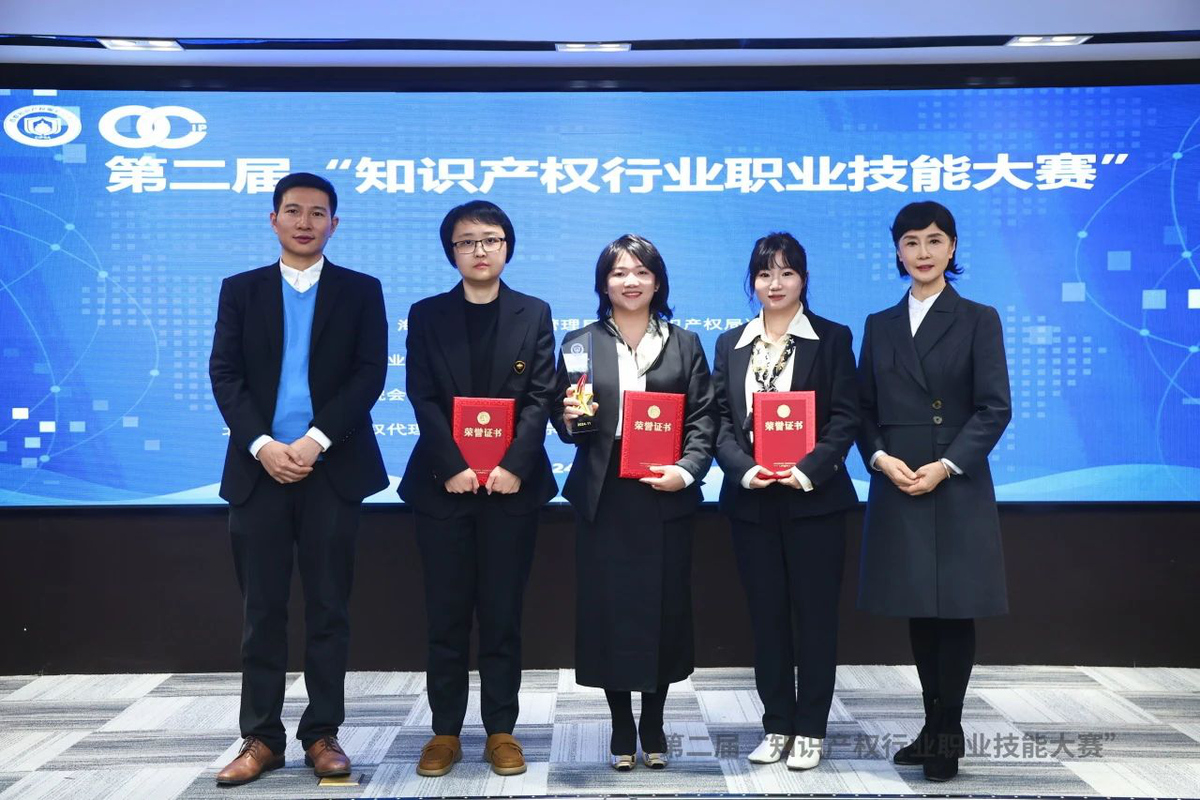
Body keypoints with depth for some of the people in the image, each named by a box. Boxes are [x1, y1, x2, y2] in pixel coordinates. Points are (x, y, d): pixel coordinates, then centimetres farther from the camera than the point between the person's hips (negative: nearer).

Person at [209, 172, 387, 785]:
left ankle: (322, 733, 13)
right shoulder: (240, 290, 11)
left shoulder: (361, 291, 7)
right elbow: (224, 374, 3)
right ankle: (261, 737, 13)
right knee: (262, 609, 4)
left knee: (328, 607, 3)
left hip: (333, 468, -1)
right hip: (259, 467, 1)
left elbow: (370, 373, -2)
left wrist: (317, 440, -13)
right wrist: (262, 445, -12)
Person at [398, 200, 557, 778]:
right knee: (446, 615, 4)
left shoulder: (534, 314, 7)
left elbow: (539, 398, -1)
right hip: (443, 484, 0)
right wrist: (453, 467, -13)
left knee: (503, 613, 4)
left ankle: (501, 731, 13)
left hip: (512, 483, 0)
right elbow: (423, 400, -2)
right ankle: (445, 731, 13)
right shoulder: (426, 315, 7)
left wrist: (513, 466, -14)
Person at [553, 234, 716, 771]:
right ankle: (622, 729, 16)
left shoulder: (684, 344, 10)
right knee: (608, 611, 1)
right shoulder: (581, 342, 9)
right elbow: (563, 421, 8)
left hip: (665, 498, 0)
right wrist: (569, 418, -15)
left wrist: (687, 470, -12)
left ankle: (653, 727, 21)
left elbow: (703, 419, 3)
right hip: (603, 499, 0)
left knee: (663, 609, 4)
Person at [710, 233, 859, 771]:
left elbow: (845, 418, -5)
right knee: (766, 614, 9)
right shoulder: (731, 343, 11)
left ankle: (810, 728, 15)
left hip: (814, 497, -3)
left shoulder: (832, 338, 2)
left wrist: (808, 470, -19)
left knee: (815, 613, 4)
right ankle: (776, 725, 20)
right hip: (752, 500, 3)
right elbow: (721, 421, 4)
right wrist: (744, 469, -13)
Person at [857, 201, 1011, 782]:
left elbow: (994, 408, -5)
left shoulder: (978, 320, 2)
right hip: (895, 488, 3)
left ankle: (948, 732, 11)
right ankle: (934, 727, 20)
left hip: (957, 488, -3)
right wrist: (881, 457, -9)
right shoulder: (880, 325, 12)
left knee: (955, 610, 0)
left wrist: (944, 466, -14)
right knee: (918, 613, 8)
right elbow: (864, 408, 9)